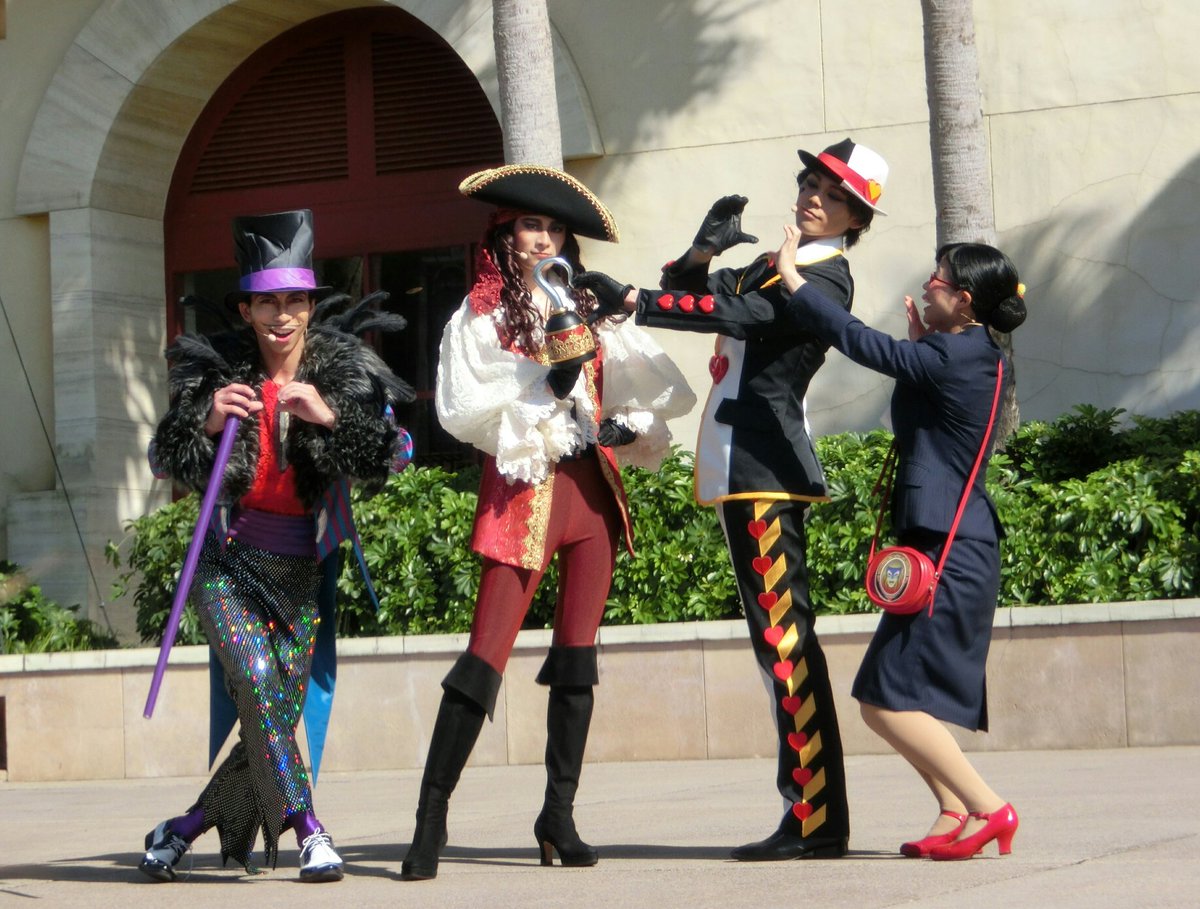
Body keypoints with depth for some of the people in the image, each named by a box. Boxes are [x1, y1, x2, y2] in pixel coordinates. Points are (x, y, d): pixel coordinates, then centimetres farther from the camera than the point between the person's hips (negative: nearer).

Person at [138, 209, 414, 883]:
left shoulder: (347, 372, -3)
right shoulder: (215, 369, -4)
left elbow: (397, 455, -13)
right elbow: (164, 462, -2)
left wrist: (331, 417, -27)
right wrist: (204, 423, -22)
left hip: (299, 573, 2)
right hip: (227, 561, -2)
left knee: (277, 715, -1)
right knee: (256, 675, -25)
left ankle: (185, 829, 19)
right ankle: (309, 830, -19)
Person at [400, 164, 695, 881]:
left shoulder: (588, 311, 15)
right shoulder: (479, 318, 3)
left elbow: (655, 384, 14)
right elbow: (462, 412, -8)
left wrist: (630, 425, -5)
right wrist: (546, 388, -16)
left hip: (592, 486, 5)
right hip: (522, 491, -5)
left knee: (578, 652, 3)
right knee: (486, 654, -10)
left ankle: (560, 814, 9)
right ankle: (431, 819, -7)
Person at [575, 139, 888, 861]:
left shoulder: (826, 278, -8)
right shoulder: (774, 267, 23)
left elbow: (737, 315, -21)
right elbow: (697, 294, 21)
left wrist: (629, 299, -24)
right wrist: (705, 250, 0)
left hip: (766, 466, -10)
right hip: (744, 467, 10)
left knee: (785, 635, -13)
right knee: (780, 638, 9)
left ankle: (818, 821, -15)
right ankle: (809, 812, 11)